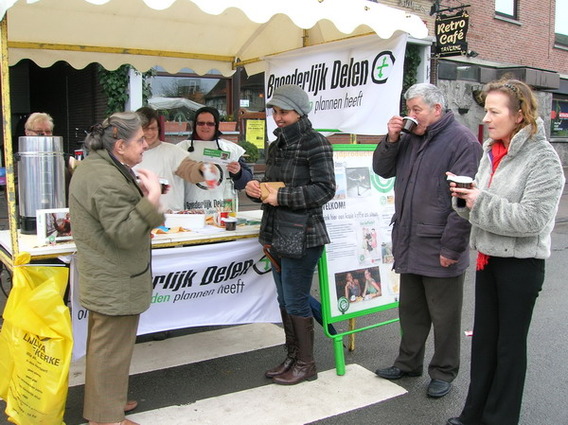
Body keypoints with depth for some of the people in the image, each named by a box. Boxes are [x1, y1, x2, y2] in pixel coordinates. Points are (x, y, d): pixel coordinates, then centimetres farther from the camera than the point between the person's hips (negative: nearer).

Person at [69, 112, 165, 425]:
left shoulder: (93, 166, 9)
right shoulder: (108, 180, -26)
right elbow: (125, 234, -27)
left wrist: (141, 195, 10)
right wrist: (152, 200, -32)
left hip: (102, 279, 11)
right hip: (116, 284, -11)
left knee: (103, 344, 22)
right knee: (111, 348, 2)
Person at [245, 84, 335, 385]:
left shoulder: (316, 143, -10)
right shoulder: (276, 146, 15)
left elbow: (325, 188, -18)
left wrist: (281, 196, -21)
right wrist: (255, 189, 0)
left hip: (303, 235, -8)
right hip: (277, 233, 9)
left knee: (295, 301, -1)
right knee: (284, 300, 15)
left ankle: (306, 364, 15)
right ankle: (292, 357, 29)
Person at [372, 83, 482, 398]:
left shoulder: (461, 141, -13)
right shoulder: (410, 138, 12)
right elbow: (382, 170, 14)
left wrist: (451, 247, -19)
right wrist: (391, 139, -3)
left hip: (440, 250, -7)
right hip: (409, 244, 8)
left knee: (444, 316, 8)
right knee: (411, 310, 20)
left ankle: (443, 372, 24)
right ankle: (408, 363, 35)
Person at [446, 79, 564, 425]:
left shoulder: (543, 159, -15)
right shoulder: (491, 152, 7)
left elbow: (532, 219, -24)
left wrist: (481, 202, -22)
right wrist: (466, 196, -9)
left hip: (521, 264, -7)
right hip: (488, 258, 7)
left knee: (510, 344, 8)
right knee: (483, 337, 16)